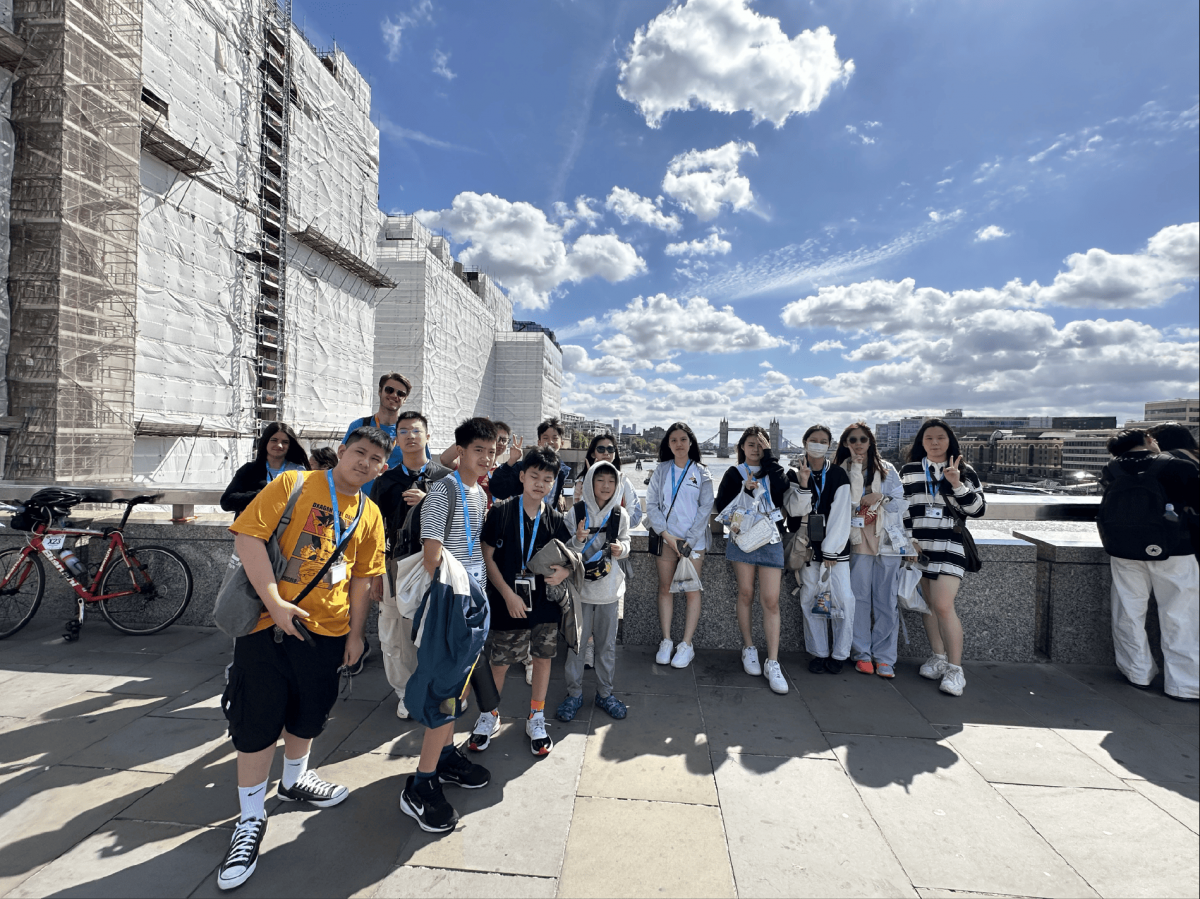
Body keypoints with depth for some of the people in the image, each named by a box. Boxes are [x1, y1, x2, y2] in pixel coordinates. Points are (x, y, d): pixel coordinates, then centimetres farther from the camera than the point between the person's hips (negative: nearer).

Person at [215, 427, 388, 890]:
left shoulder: (370, 514, 4)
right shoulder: (294, 484, -9)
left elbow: (362, 577, 8)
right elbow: (248, 536, -15)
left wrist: (355, 633, 8)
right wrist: (275, 603, -20)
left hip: (327, 630, 5)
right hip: (270, 624, -4)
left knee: (308, 714, 19)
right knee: (258, 721, 4)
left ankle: (294, 780, 47)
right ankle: (251, 820, 25)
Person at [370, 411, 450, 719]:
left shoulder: (445, 478, 5)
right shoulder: (385, 481, 9)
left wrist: (427, 501, -14)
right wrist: (375, 575, 5)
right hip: (396, 567, 2)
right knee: (394, 636, 5)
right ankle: (406, 693, 25)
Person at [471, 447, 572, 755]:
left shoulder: (555, 519, 1)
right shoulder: (501, 512, -7)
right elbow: (487, 557, -6)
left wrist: (563, 571, -15)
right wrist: (508, 595, -11)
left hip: (545, 603, 3)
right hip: (507, 602, -2)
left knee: (542, 658, 11)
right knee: (498, 662, 8)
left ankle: (536, 719, 32)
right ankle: (489, 715, 35)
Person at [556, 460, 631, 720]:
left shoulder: (620, 514, -1)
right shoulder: (575, 512, -9)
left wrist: (621, 548, -11)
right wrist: (578, 540, -25)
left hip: (609, 589, 2)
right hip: (580, 587, -2)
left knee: (607, 643, 13)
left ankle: (605, 693, 31)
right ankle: (574, 693, 26)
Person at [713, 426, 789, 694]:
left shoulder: (774, 471, 9)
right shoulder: (734, 473, 8)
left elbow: (781, 491, -14)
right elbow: (721, 506, 0)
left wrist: (767, 456, -11)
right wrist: (744, 490, -14)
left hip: (771, 541, 0)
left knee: (771, 601, -4)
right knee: (745, 594, 6)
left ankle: (772, 664, 1)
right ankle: (748, 649, 24)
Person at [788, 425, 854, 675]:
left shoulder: (838, 475, 2)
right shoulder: (794, 474, 4)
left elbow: (840, 515, -5)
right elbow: (796, 511, -7)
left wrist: (830, 551, -10)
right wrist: (803, 484, -22)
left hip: (835, 544, 0)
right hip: (807, 546, 1)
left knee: (844, 598, -7)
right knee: (810, 598, 1)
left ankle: (839, 653, 9)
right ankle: (818, 652, 14)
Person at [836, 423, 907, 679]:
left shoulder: (887, 470, 9)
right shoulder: (841, 471, 6)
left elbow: (901, 504, 7)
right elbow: (850, 501, -9)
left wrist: (880, 497, -10)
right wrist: (856, 468, -10)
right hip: (858, 541, -1)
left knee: (886, 599, 0)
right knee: (859, 597, 1)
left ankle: (884, 657, 9)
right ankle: (862, 654, 11)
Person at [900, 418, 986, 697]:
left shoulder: (964, 472, 4)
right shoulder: (908, 471, 9)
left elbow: (977, 509, -3)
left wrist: (957, 484, -17)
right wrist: (908, 540, 1)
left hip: (949, 547, -3)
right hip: (918, 547, 3)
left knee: (943, 606, -13)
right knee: (928, 604, 10)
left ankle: (955, 669, -2)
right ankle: (938, 657, 25)